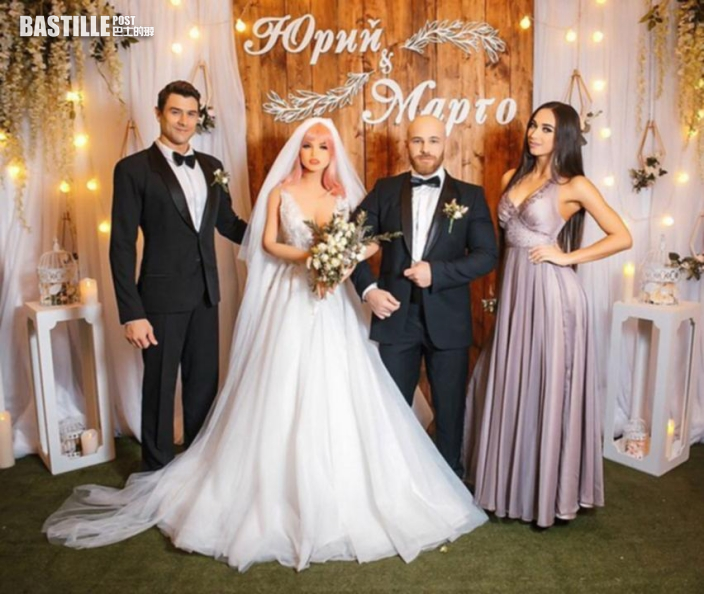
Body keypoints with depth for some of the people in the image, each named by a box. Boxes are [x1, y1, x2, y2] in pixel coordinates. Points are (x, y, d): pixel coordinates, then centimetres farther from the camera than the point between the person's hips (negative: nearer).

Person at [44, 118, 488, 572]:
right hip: (289, 300, -2)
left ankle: (339, 496, 15)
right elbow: (268, 243, 0)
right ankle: (282, 494, 11)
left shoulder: (343, 195, 11)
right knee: (283, 394, -2)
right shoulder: (280, 191, 5)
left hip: (333, 305, 2)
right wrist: (306, 256, -16)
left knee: (336, 395, 1)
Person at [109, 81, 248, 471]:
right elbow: (122, 246, -11)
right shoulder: (134, 168, -8)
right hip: (162, 297, -5)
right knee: (160, 389, 9)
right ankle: (157, 472, 30)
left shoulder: (211, 166, 8)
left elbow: (227, 223, 16)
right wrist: (131, 314, -16)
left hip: (205, 295, 5)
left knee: (204, 384, 16)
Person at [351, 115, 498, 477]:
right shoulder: (385, 190, 5)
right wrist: (368, 288, -10)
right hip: (396, 315, 1)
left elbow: (487, 254, -4)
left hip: (447, 319, -1)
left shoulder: (470, 196, 2)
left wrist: (437, 272, -17)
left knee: (449, 409, 13)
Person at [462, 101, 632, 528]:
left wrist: (568, 256, -11)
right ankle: (513, 482, 31)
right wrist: (500, 292, 12)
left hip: (550, 293, -6)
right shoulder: (512, 178, 12)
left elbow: (622, 238, -7)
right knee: (511, 387, 13)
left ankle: (551, 491, 22)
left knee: (550, 389, 3)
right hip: (514, 291, 6)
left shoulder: (575, 185, -6)